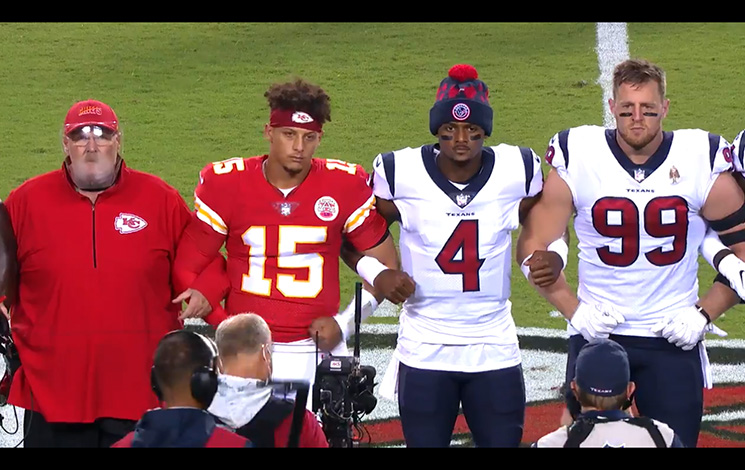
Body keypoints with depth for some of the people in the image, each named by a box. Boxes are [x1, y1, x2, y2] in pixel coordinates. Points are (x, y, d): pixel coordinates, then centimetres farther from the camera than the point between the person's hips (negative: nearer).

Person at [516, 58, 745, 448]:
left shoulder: (701, 163, -6)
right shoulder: (577, 158, -6)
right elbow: (533, 248, 1)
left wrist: (704, 314, -6)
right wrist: (574, 310, -7)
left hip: (674, 340, 0)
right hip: (596, 332, 0)